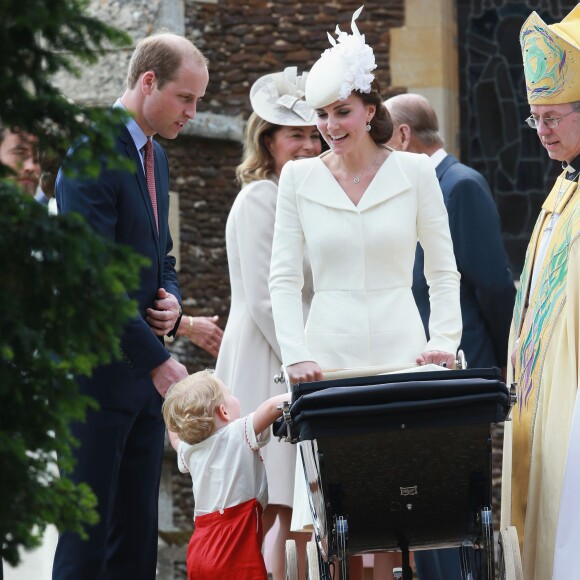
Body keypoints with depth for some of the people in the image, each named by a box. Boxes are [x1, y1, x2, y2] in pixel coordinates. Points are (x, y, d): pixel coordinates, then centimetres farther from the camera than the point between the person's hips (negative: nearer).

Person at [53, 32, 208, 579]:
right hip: (100, 370, -9)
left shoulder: (153, 155, 15)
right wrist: (156, 359, -20)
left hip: (143, 372, 9)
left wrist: (170, 299, 3)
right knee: (87, 535, -5)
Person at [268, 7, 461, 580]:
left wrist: (442, 339, -5)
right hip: (329, 356, 1)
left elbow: (443, 270, 9)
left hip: (401, 352, 0)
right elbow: (283, 278, 5)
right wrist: (296, 355, -8)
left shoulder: (415, 172, 5)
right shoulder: (298, 178, 7)